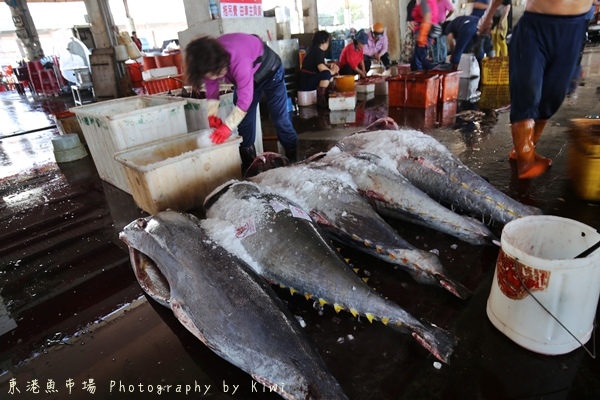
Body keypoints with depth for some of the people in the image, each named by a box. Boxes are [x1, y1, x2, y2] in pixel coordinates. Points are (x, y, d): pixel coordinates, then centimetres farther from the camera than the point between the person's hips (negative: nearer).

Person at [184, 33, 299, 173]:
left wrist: (227, 127, -42)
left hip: (269, 70, -6)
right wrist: (212, 115, -23)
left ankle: (295, 160, 11)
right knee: (244, 122, 2)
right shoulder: (208, 62, -23)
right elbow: (211, 90, -9)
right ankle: (249, 167, 13)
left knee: (279, 118, -6)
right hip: (248, 75, 6)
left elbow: (245, 99, -42)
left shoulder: (239, 62, -44)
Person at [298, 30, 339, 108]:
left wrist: (330, 65, 5)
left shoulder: (313, 49, 14)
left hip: (307, 79, 10)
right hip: (305, 82, -10)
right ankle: (321, 99, -24)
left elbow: (320, 64, 23)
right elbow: (322, 68, -26)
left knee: (331, 72, 15)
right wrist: (332, 71, -8)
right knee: (327, 74, -30)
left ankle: (327, 94, 12)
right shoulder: (318, 51, -14)